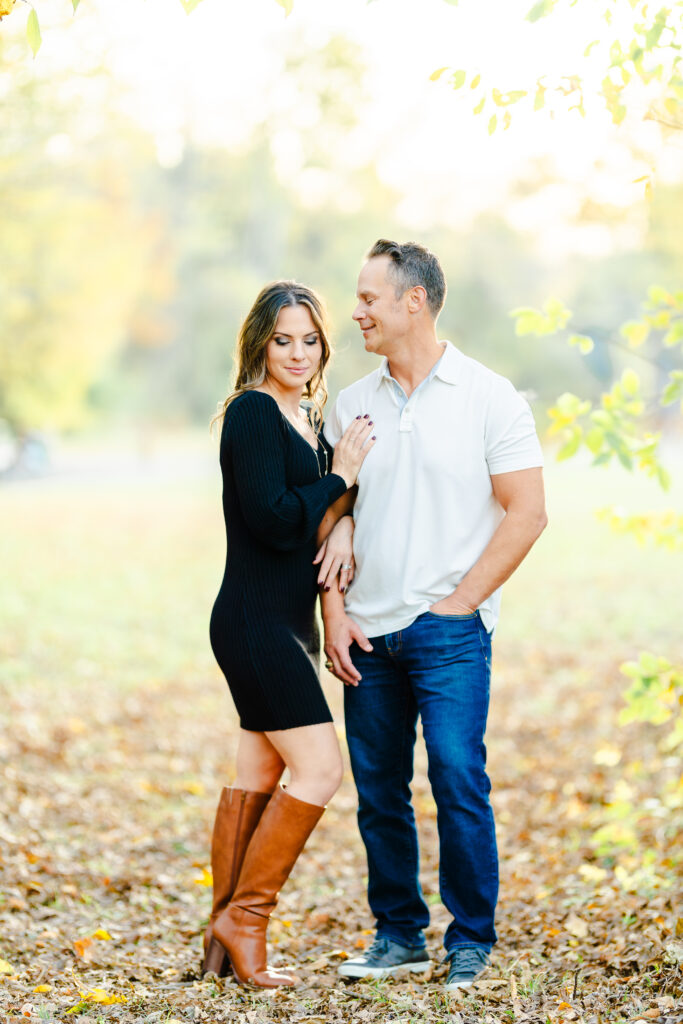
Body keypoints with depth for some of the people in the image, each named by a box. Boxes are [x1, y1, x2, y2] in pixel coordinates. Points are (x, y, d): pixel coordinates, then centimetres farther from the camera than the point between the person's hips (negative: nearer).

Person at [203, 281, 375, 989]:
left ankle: (225, 935, 17)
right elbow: (274, 520, -21)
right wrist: (339, 480, -10)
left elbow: (324, 507, 17)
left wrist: (343, 525, -5)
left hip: (287, 625, 9)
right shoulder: (252, 412, -12)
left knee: (259, 773, 11)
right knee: (318, 769, -12)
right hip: (255, 620, -9)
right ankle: (243, 918, -3)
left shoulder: (306, 422, 15)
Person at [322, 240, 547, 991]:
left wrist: (458, 603, -9)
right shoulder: (352, 405, 10)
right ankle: (399, 935, 21)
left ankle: (471, 942, 5)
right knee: (378, 790, 8)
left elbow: (527, 512, -5)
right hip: (368, 633, 5)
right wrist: (334, 614, 1)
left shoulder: (487, 397, -3)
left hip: (449, 628, -4)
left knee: (459, 781, -10)